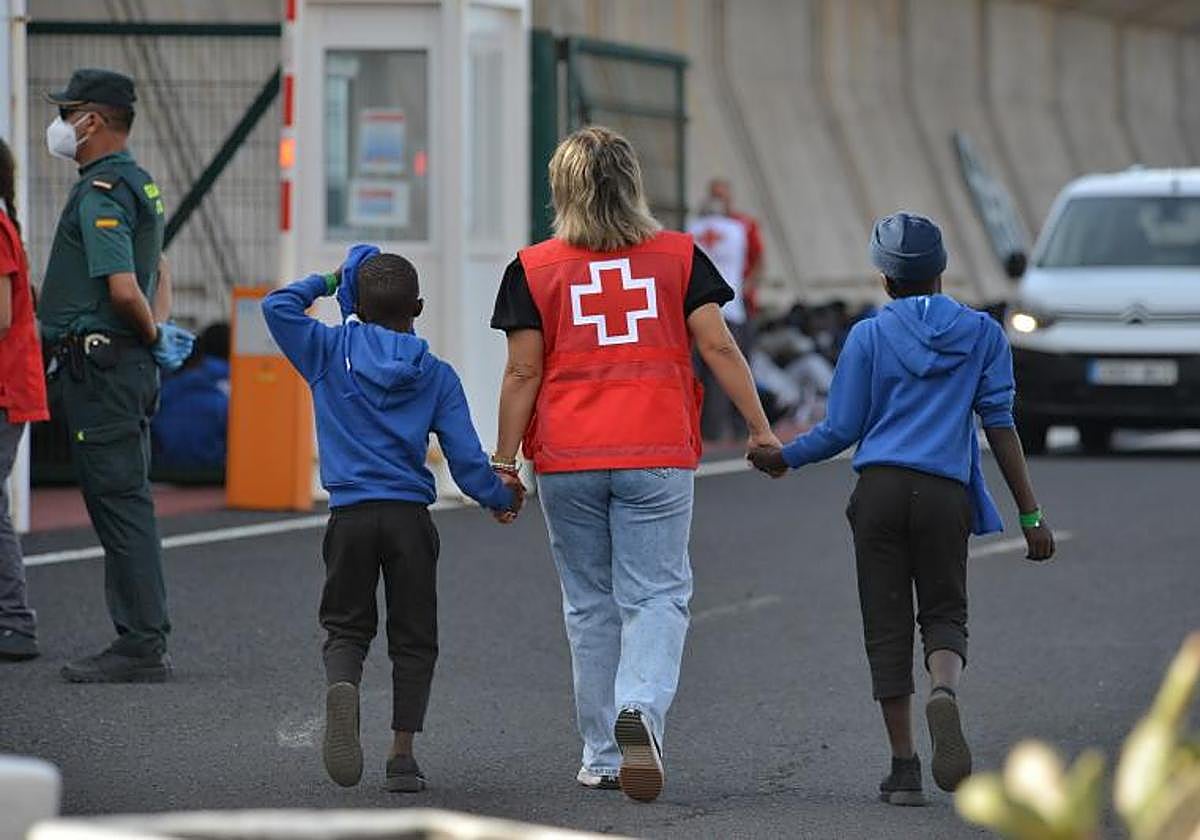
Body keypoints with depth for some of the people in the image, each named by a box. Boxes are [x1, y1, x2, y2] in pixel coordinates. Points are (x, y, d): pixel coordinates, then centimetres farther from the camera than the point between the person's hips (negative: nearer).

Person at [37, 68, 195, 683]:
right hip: (129, 365, 10)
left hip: (100, 368, -10)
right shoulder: (138, 184, 17)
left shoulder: (100, 193, -16)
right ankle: (145, 641, 15)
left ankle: (141, 647, -8)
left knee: (119, 504, -8)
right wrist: (161, 330, 14)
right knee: (127, 503, 12)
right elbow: (157, 274, 28)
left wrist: (153, 335, -9)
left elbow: (124, 289, -26)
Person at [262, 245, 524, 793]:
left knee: (346, 627, 9)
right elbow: (466, 460, 3)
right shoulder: (437, 377, 4)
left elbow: (278, 306, 4)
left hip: (351, 515, 0)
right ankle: (402, 755, 2)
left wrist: (326, 283, 19)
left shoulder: (331, 352, 3)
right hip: (411, 516, 0)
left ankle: (342, 687, -25)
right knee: (412, 639, 9)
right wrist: (500, 498, 20)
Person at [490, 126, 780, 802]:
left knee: (590, 605, 10)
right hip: (657, 455, -1)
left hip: (567, 461, 1)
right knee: (656, 595, 0)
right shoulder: (678, 257, 2)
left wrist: (505, 460, 5)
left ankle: (603, 758, 15)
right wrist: (761, 428, 7)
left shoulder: (534, 269, 0)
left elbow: (523, 372, -1)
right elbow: (718, 348, -1)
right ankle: (641, 709, -26)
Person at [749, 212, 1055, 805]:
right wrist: (1030, 515, 5)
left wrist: (783, 457, 24)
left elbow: (841, 430, 5)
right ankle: (945, 690, -24)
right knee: (944, 615, 11)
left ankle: (904, 769, 3)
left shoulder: (868, 337, 6)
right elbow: (1000, 424, 4)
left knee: (888, 631, 5)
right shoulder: (982, 333, 9)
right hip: (946, 494, 0)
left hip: (879, 489, 0)